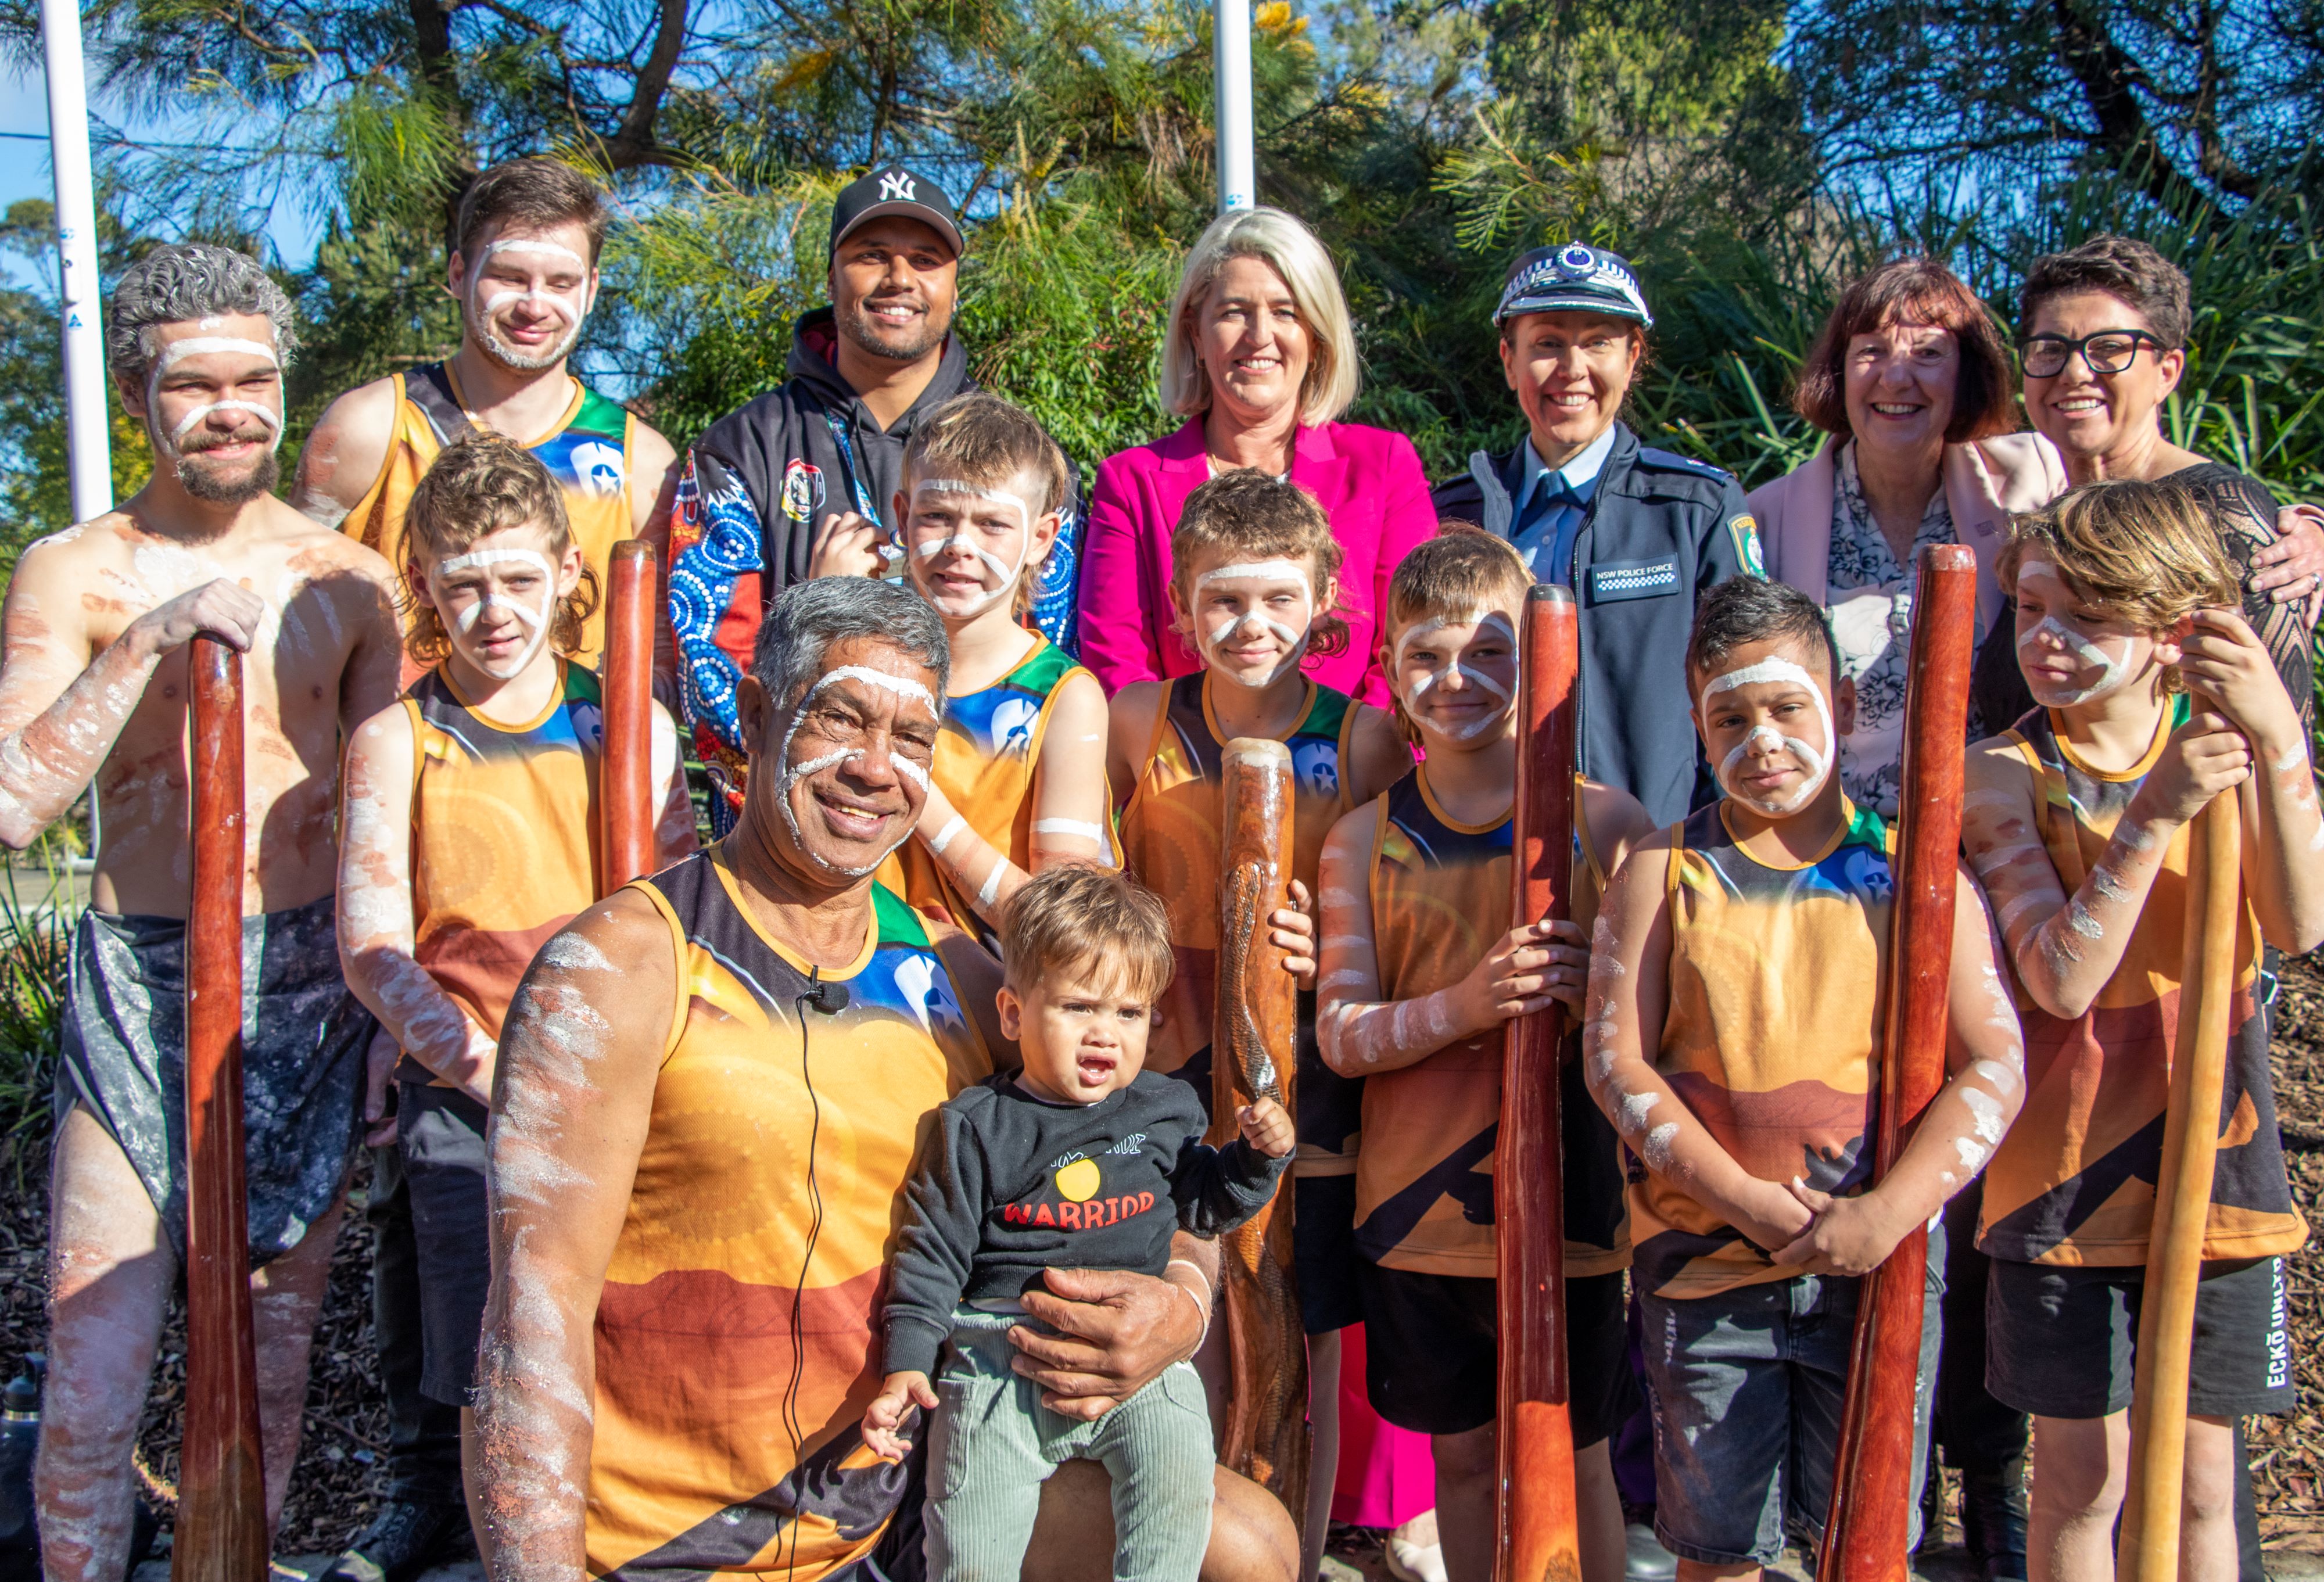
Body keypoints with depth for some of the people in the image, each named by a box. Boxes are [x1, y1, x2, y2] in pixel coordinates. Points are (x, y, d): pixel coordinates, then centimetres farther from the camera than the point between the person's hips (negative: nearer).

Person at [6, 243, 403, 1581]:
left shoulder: (349, 580, 5)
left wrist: (397, 1020, 2)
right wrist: (155, 635, -19)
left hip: (310, 985, 2)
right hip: (139, 987, -1)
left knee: (274, 1355, 11)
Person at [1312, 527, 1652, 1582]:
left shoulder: (1606, 821, -4)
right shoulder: (1365, 840, 1)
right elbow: (1339, 1035, -6)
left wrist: (1587, 988, -22)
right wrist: (1466, 1004, -23)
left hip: (1567, 1198, -1)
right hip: (1418, 1207, 2)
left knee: (1574, 1458, 10)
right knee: (1461, 1453, 15)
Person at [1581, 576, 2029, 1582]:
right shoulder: (1662, 871, 0)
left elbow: (1994, 1066, -4)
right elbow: (1614, 1060, -6)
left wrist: (1887, 1214, -16)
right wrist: (1749, 1201, -15)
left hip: (1878, 1266, 0)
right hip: (1704, 1261, 0)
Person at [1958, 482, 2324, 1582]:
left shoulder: (2226, 744, 0)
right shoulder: (2003, 775, -7)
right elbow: (2062, 981, -19)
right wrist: (2156, 812, -26)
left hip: (2211, 1154, 2)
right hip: (2065, 1165, -2)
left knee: (2198, 1474, 11)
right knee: (2081, 1473, 6)